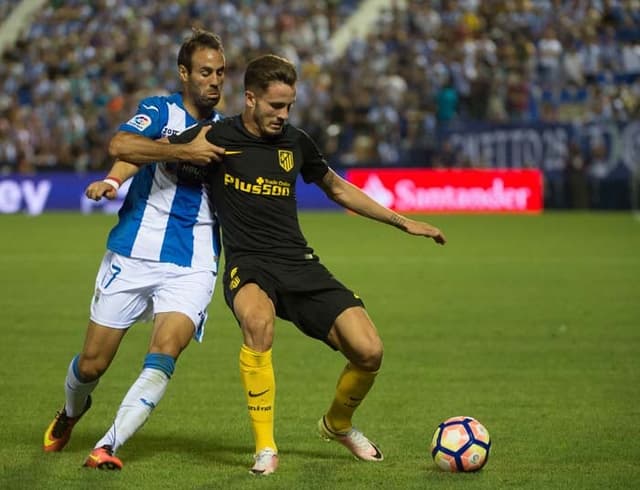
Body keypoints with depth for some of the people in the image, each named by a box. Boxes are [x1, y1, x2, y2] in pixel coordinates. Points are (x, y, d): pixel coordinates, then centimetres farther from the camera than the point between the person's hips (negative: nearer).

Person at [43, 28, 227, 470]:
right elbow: (120, 146, -24)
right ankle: (72, 412, 39)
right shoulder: (160, 111, -2)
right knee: (92, 364, 6)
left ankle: (109, 446, -19)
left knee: (163, 356, -22)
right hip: (133, 256, -2)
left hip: (191, 267, 2)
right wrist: (184, 150, -28)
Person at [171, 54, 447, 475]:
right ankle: (265, 448, -26)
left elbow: (338, 188, 25)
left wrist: (404, 222, 24)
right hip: (248, 266, -4)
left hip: (300, 264, 4)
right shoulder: (216, 137, -4)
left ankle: (338, 424, 22)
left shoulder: (296, 142, 8)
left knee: (369, 351, -13)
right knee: (258, 319, -40)